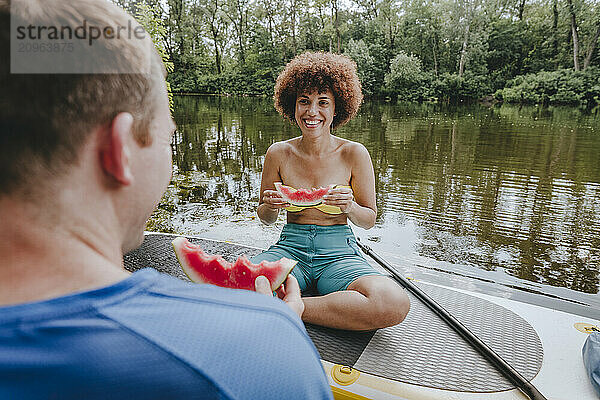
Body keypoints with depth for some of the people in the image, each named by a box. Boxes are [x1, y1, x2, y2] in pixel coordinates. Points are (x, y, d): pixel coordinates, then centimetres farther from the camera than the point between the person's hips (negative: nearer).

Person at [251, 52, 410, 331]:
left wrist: (350, 207, -18)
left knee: (395, 303, -31)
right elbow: (265, 218, 10)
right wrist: (270, 207, -14)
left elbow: (369, 220, 4)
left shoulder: (353, 154, -5)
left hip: (339, 252, 1)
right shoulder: (278, 153, -1)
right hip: (290, 247, 0)